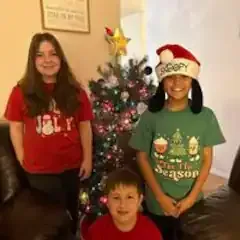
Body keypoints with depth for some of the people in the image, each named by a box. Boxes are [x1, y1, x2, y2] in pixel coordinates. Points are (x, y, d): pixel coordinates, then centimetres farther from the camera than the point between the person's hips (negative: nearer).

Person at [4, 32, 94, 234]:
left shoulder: (75, 91, -2)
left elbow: (85, 126, 1)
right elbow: (15, 127, -3)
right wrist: (22, 158, -4)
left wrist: (88, 158, 0)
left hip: (72, 165, 2)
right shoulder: (21, 92, -7)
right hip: (39, 169, -2)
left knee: (71, 213, 22)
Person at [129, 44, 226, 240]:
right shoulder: (151, 116, -10)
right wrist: (161, 196, -9)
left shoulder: (206, 116, -7)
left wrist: (192, 196, -9)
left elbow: (207, 159, -3)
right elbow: (142, 157, -6)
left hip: (192, 201, 1)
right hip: (158, 202, 0)